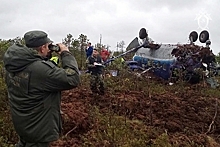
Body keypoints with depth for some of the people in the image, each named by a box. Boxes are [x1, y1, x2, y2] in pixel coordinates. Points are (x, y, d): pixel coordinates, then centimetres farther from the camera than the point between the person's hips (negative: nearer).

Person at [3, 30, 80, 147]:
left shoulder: (13, 64, -5)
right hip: (38, 129, -7)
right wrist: (66, 54, -17)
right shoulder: (42, 68, -32)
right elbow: (73, 79, -27)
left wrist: (46, 57, 2)